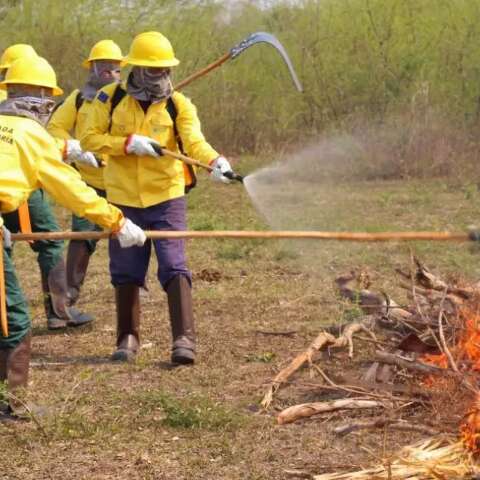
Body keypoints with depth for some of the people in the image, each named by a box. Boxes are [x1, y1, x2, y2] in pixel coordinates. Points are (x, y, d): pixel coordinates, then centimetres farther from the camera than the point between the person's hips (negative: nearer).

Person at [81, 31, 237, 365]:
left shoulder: (178, 104, -4)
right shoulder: (110, 99, -2)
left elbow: (194, 140, -19)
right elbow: (89, 139, -4)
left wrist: (215, 161, -39)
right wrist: (128, 144, -18)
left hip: (167, 198, -1)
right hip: (124, 199, 1)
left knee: (174, 268, -10)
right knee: (126, 273, 9)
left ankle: (184, 339, -9)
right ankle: (128, 339, 24)